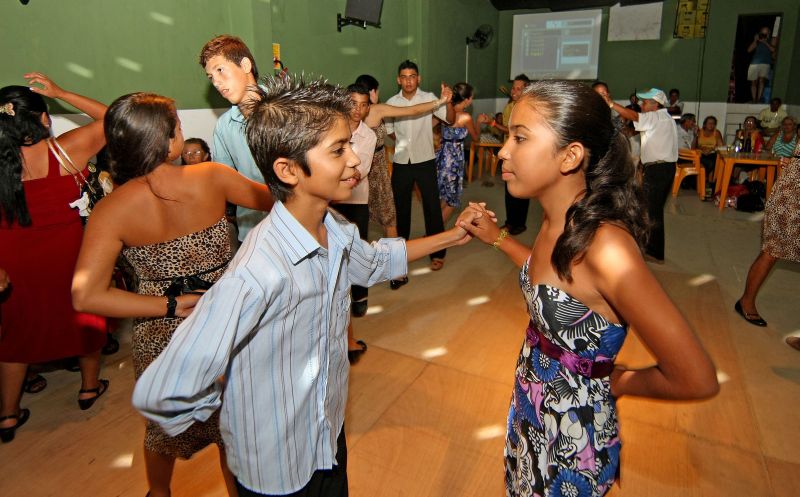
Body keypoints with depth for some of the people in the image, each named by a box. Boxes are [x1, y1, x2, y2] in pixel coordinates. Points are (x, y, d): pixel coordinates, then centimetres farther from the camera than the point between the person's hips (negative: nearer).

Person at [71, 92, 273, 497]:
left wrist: (172, 306, -14)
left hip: (163, 337, 1)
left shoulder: (112, 210, -16)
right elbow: (272, 200, 0)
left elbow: (86, 297, -21)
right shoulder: (212, 177, -16)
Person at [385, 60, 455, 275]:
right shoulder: (391, 103, 1)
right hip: (401, 163, 2)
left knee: (432, 207, 2)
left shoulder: (429, 98, -5)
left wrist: (448, 101, -30)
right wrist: (404, 141, 7)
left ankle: (437, 253, 15)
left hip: (425, 161, -2)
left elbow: (450, 119, -14)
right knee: (401, 207, 12)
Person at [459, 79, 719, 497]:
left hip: (572, 440, -7)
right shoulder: (558, 221, -8)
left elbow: (697, 380, -27)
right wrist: (497, 238, 10)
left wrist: (615, 382, -11)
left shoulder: (606, 246, -32)